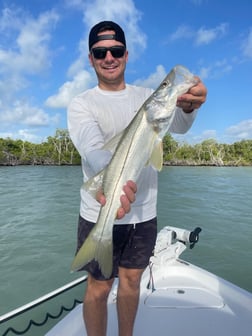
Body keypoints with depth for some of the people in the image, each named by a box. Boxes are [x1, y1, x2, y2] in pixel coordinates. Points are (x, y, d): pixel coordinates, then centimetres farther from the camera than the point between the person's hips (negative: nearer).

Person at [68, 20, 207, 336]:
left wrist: (188, 106, -38)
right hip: (100, 213, -3)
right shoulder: (81, 103, -5)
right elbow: (92, 147, -26)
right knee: (99, 286, 10)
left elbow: (177, 125, -15)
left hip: (144, 212, 4)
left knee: (131, 280, 20)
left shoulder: (147, 96, 5)